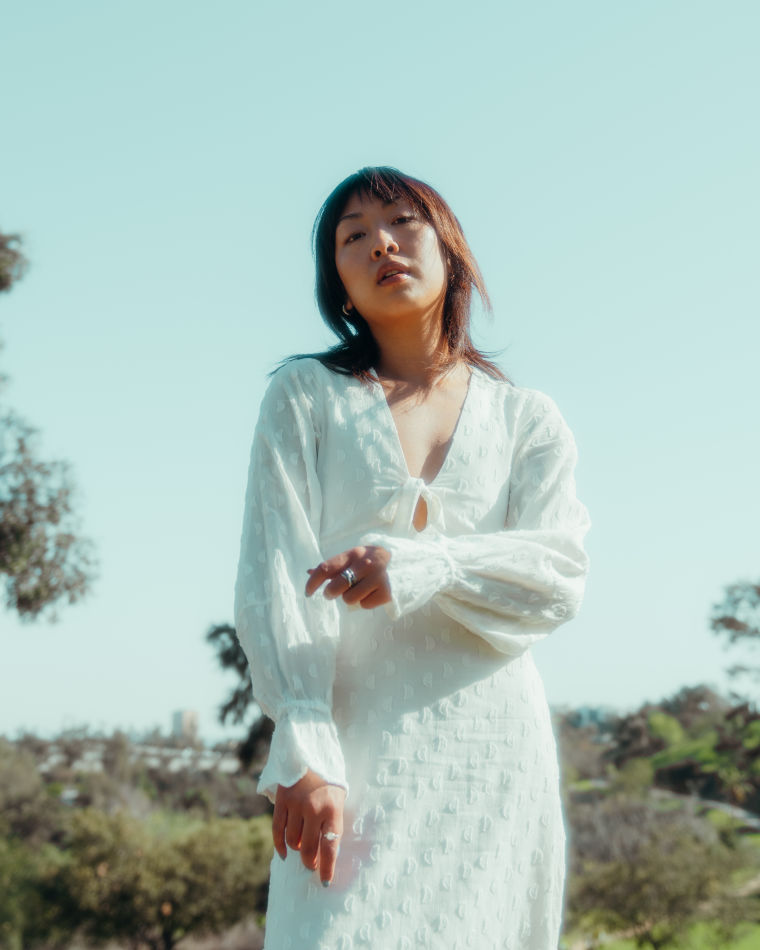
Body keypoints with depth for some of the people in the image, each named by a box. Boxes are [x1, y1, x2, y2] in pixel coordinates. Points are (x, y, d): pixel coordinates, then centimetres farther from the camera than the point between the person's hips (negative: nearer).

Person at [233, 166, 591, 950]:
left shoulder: (527, 420, 13)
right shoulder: (306, 397, 9)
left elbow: (560, 577, -1)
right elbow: (273, 577, -2)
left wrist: (423, 565, -20)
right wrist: (306, 754, -16)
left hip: (492, 745, 2)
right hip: (356, 743, -1)